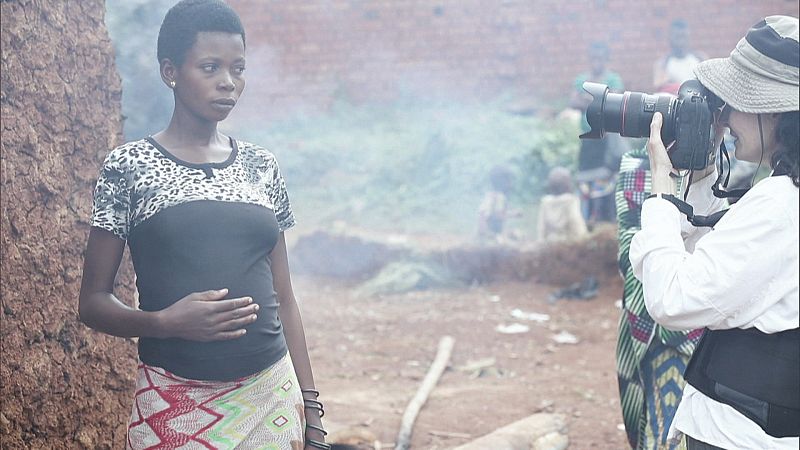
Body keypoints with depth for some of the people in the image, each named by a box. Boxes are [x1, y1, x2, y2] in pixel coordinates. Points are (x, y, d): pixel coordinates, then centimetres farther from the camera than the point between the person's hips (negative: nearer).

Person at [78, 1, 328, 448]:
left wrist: (311, 411, 7)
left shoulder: (263, 167, 7)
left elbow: (284, 298, 10)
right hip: (174, 407, -3)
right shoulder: (129, 166, -3)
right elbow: (94, 302, -2)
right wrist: (165, 322, -20)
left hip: (272, 400, 3)